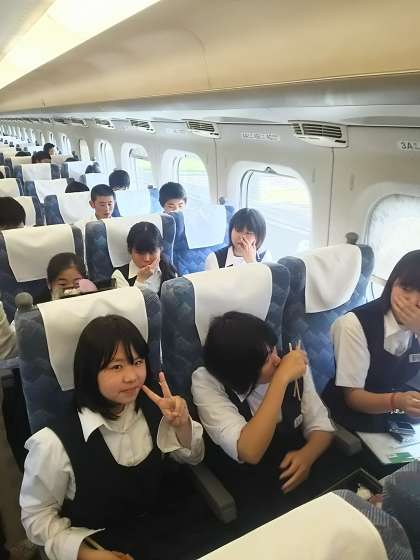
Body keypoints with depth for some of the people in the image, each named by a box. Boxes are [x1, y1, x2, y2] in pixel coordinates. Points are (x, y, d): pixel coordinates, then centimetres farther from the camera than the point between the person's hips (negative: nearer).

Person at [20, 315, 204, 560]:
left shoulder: (153, 409, -11)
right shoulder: (55, 443, -22)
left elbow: (193, 457, 4)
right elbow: (37, 514, -7)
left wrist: (182, 424, -16)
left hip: (164, 526, 3)